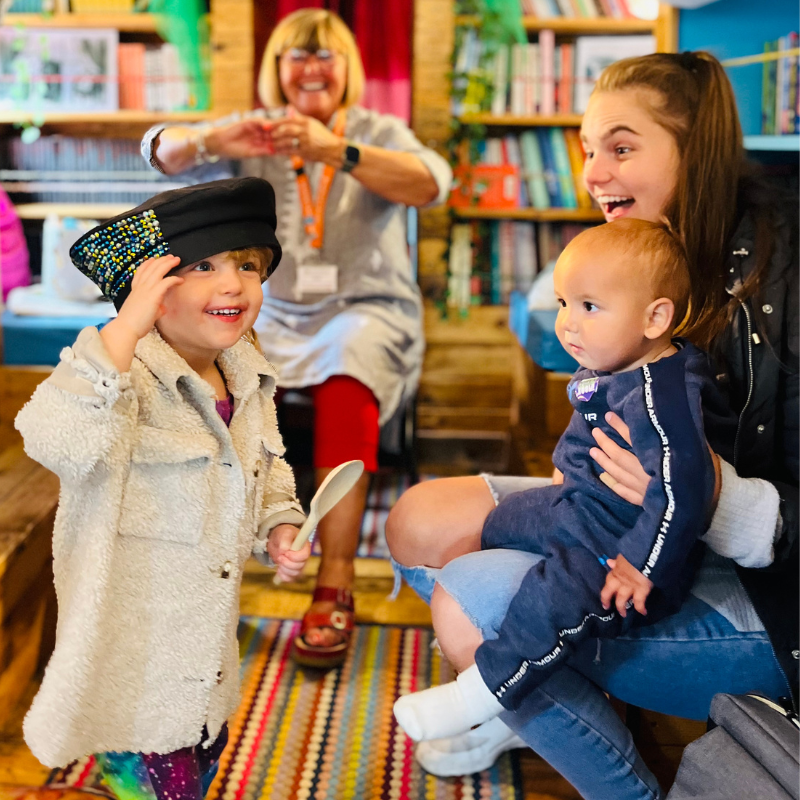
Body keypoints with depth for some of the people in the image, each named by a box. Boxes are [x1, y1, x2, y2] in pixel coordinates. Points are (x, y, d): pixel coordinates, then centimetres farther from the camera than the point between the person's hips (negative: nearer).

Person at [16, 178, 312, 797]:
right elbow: (57, 442, -44)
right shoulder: (126, 375, -23)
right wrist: (125, 331, -45)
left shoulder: (249, 381, 1)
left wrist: (279, 527, 0)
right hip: (129, 649, -7)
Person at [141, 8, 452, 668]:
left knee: (346, 384, -35)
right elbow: (161, 150, 0)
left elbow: (432, 183, -15)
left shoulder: (378, 132, 7)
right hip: (278, 315, 2)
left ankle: (335, 588, -32)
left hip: (367, 311, -2)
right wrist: (215, 141, -23)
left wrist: (338, 152, -30)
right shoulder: (258, 135, 13)